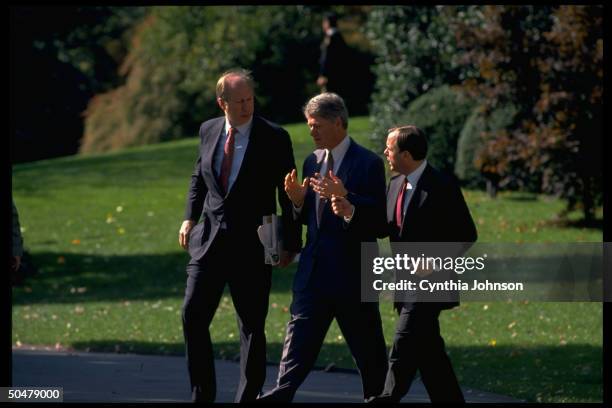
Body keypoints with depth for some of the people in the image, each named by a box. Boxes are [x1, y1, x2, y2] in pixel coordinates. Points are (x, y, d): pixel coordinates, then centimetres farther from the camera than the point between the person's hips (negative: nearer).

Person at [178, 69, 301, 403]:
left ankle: (248, 396, 11)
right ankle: (202, 394, 6)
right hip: (210, 240, 4)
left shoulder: (274, 138, -6)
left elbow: (288, 193, -3)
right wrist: (190, 216, 7)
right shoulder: (209, 131, 6)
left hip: (252, 246, -4)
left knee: (252, 327, 2)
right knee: (193, 315, -4)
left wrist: (291, 243, -3)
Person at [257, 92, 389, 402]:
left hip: (352, 272, -6)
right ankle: (281, 396, -9)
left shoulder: (368, 164, -9)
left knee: (368, 350, 6)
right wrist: (298, 200, -3)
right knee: (298, 341, -3)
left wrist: (345, 198, -28)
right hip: (315, 272, 6)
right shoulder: (313, 162, 12)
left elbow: (379, 222, -15)